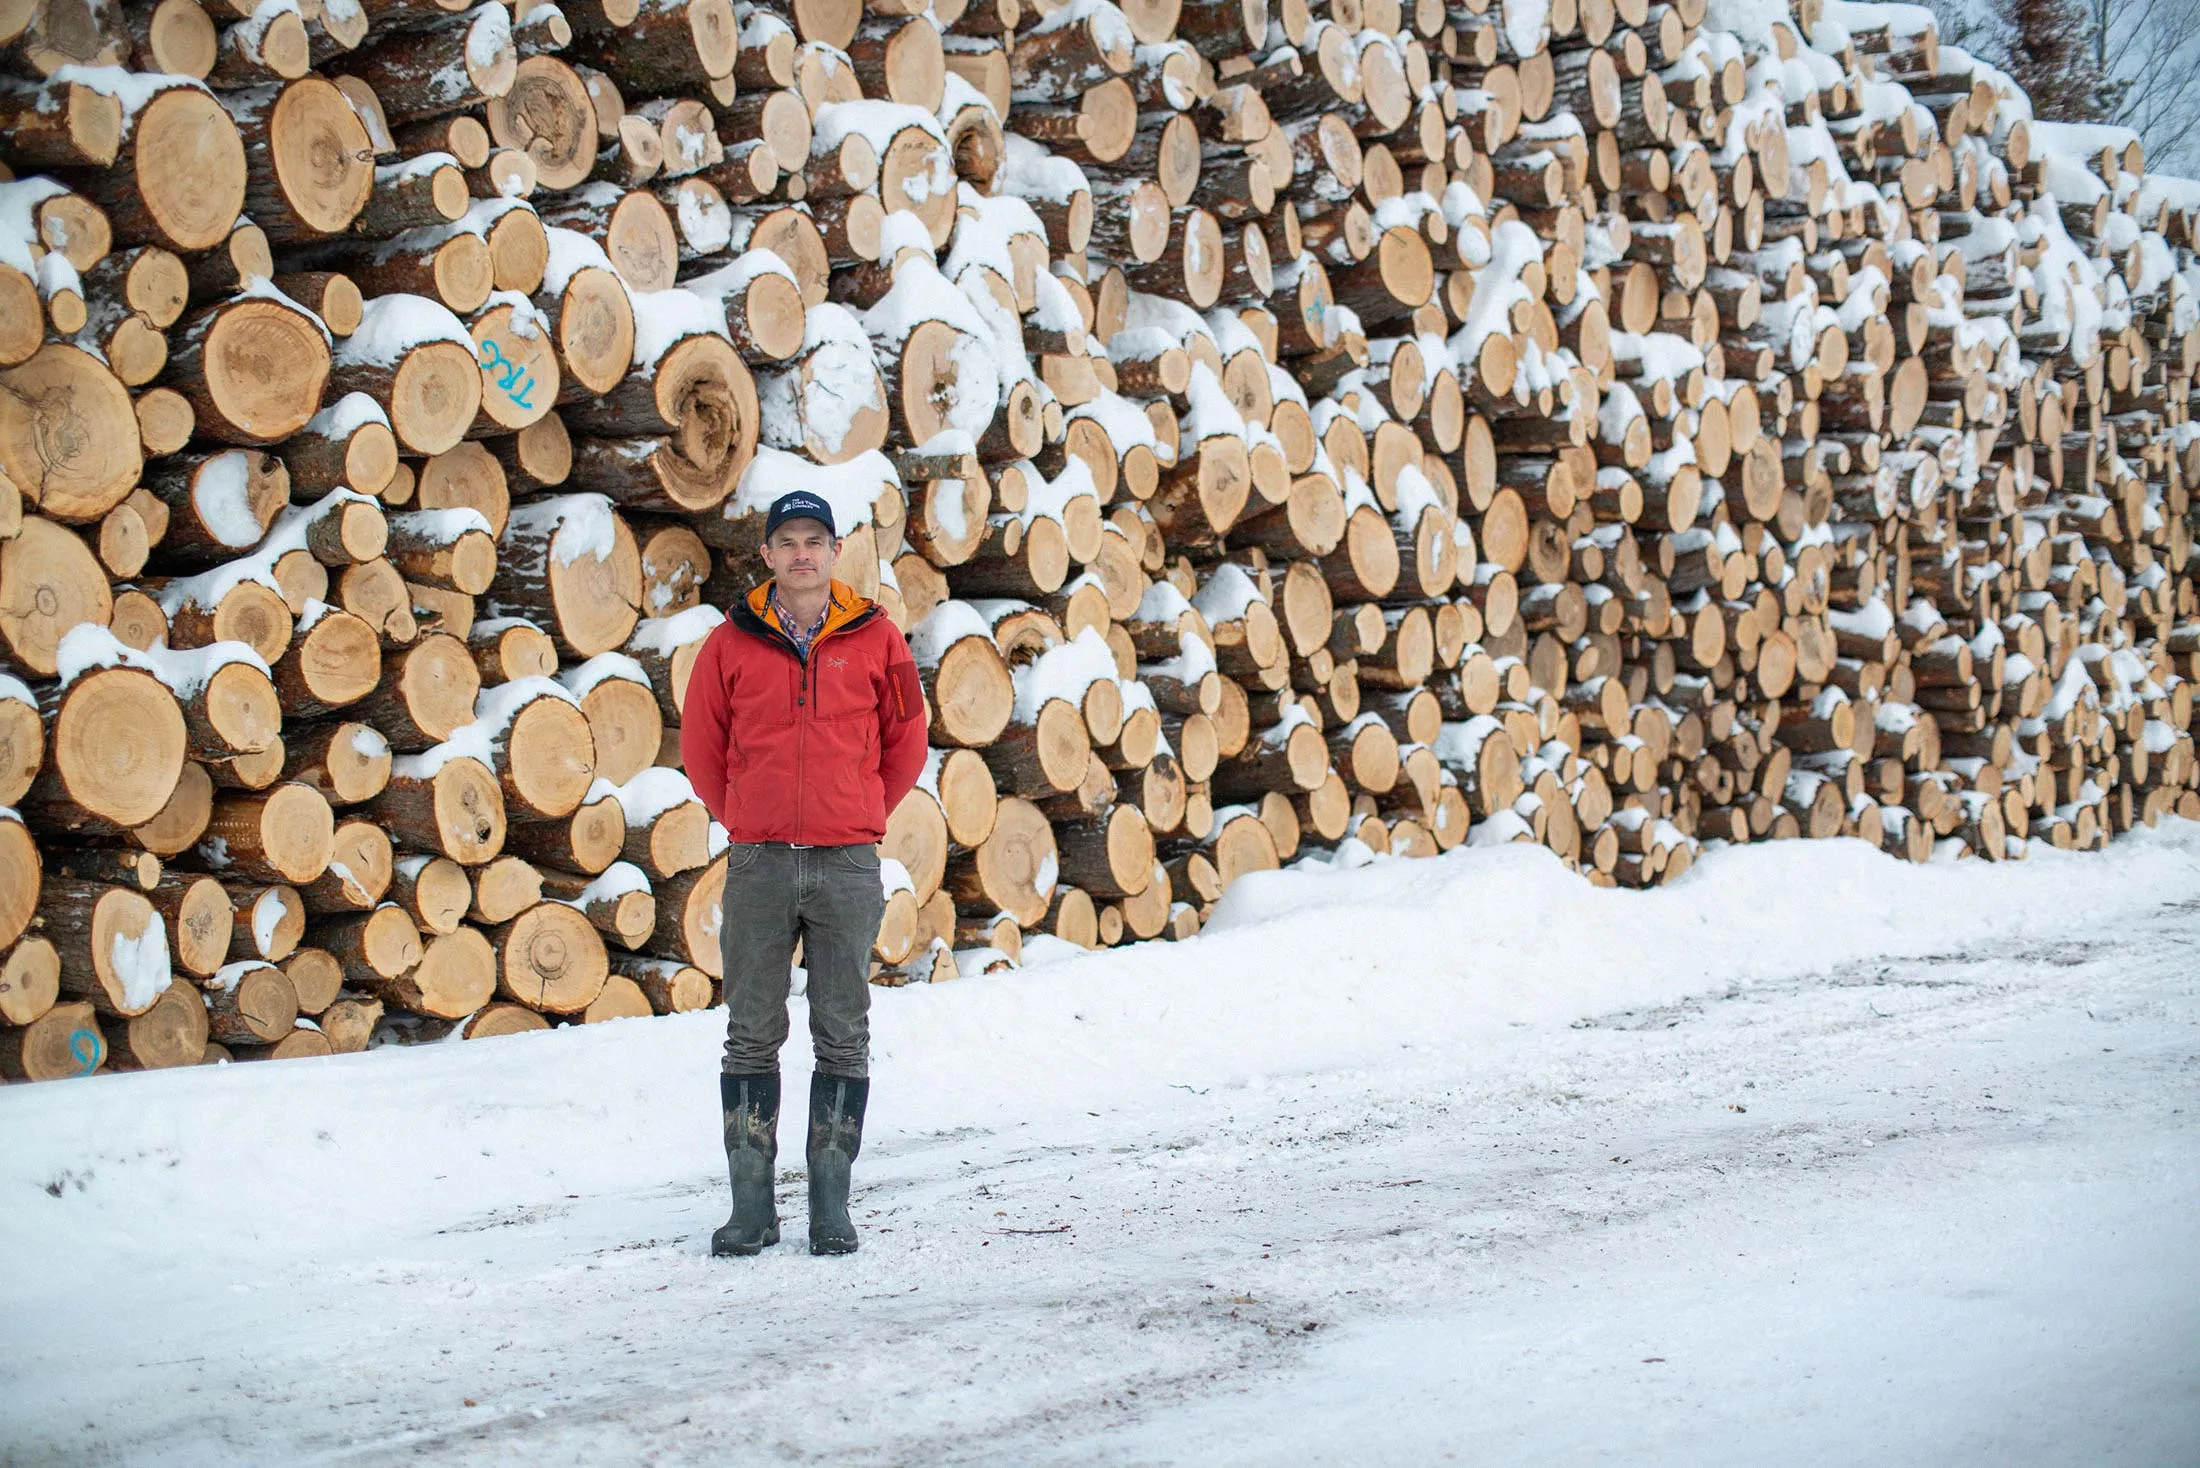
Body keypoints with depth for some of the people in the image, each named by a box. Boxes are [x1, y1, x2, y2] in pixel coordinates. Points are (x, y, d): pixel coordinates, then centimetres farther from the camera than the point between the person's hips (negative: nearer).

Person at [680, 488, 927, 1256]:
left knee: (843, 1038, 4)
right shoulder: (732, 644, 2)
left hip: (848, 866, 0)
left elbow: (905, 742, 13)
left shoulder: (875, 639, 2)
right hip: (758, 866, 0)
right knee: (752, 1035, 4)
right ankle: (752, 1204, 10)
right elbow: (701, 746, 12)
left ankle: (832, 1203, 11)